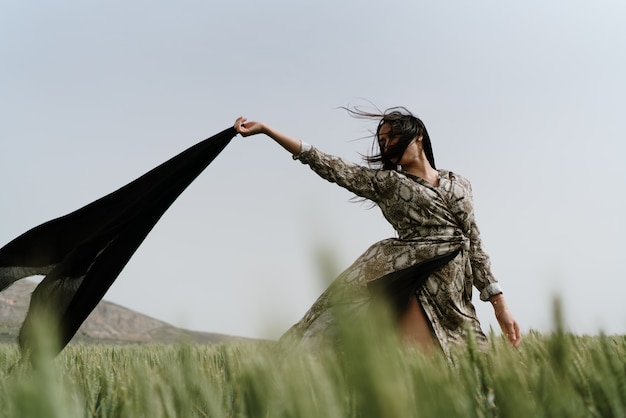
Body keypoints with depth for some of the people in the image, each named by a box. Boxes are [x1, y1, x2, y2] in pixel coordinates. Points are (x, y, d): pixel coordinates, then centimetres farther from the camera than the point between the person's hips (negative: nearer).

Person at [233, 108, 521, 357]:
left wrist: (499, 304, 9)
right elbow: (328, 166, 2)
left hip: (453, 297, 4)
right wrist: (265, 130, -4)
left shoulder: (458, 184, 17)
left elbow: (474, 245, 16)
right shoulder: (384, 181, 9)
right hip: (413, 282, -4)